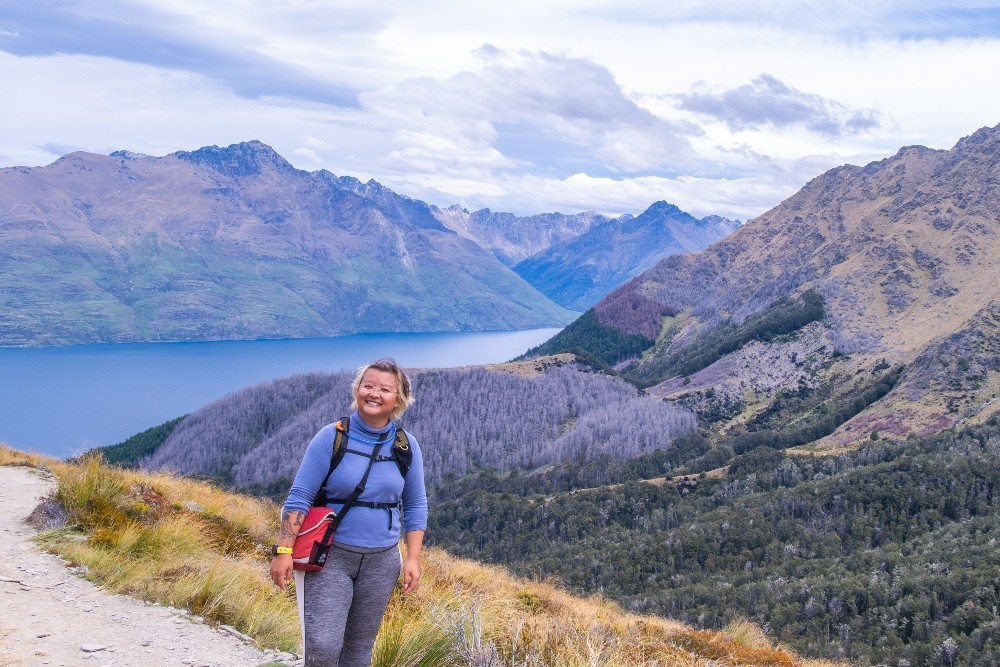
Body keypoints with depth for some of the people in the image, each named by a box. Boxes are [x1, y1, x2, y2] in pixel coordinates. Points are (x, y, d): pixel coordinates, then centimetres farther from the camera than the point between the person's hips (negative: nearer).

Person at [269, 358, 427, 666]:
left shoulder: (406, 445, 1)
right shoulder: (332, 437, -8)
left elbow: (416, 505, 8)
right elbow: (299, 497, -8)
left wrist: (412, 559, 1)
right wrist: (283, 550, -15)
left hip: (381, 561, 3)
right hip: (330, 555, -3)